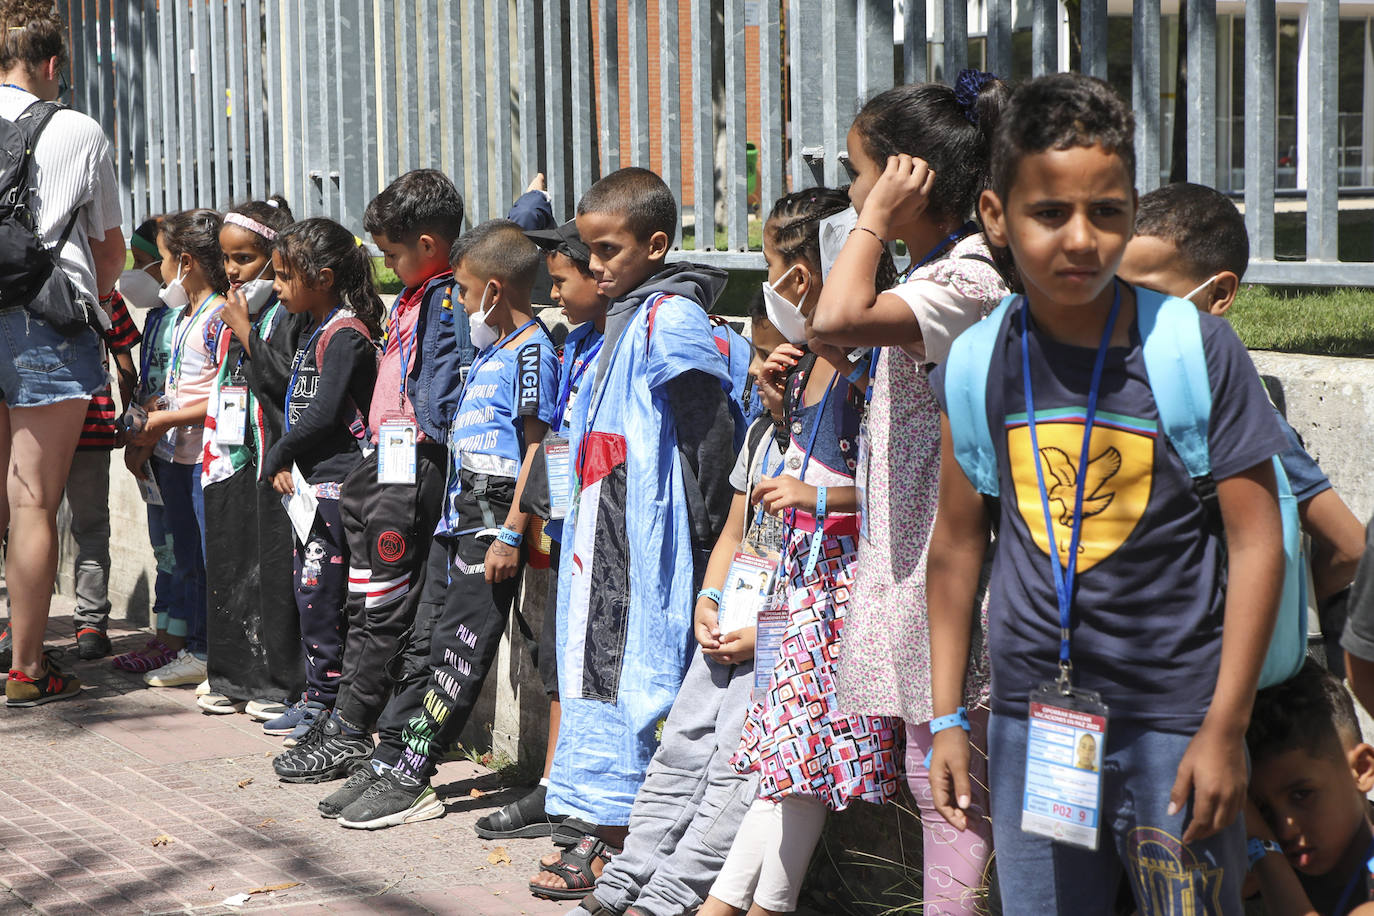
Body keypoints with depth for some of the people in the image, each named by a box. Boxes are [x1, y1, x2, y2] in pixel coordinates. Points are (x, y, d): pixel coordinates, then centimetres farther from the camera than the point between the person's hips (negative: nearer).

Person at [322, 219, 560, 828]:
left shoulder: (531, 350, -11)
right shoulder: (490, 350, 17)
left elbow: (536, 448, -15)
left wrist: (511, 534, -18)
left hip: (491, 526, -9)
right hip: (457, 518, 9)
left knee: (459, 653, -5)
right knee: (426, 641, 11)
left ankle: (410, 780, -2)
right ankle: (387, 760, 15)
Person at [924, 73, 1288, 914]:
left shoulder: (1196, 348, -9)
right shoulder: (977, 363, 0)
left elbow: (1257, 541, -7)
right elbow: (959, 542, 9)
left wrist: (1225, 728, -10)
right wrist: (947, 718, 9)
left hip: (1174, 720, -3)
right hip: (1031, 718, 3)